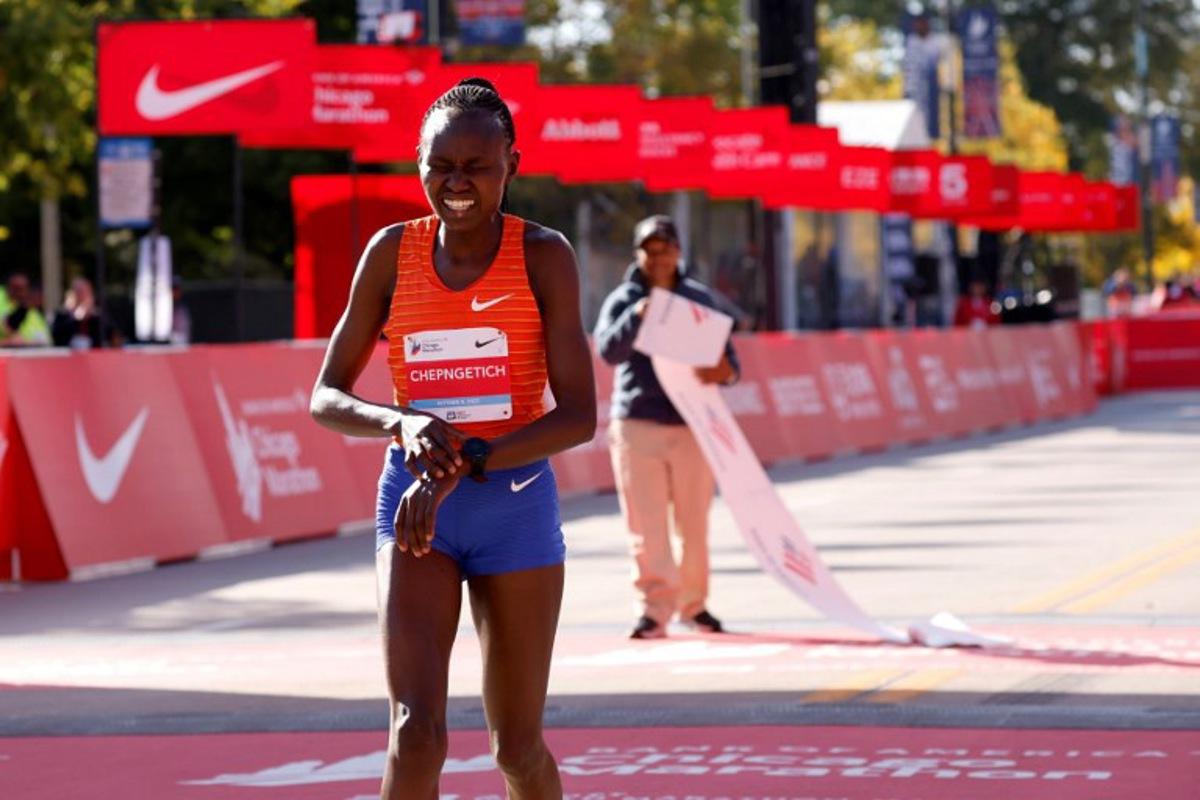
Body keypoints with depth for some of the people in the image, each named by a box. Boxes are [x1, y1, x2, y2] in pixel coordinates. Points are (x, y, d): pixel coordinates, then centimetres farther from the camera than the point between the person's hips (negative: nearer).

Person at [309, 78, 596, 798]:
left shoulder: (543, 255, -7)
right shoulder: (393, 253, 0)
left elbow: (579, 416, -13)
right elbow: (326, 397, 2)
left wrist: (463, 464, -24)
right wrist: (402, 423, -19)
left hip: (516, 502, -1)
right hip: (413, 501, 1)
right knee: (417, 731, -16)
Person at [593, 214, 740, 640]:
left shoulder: (700, 299, 11)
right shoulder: (623, 300, 3)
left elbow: (726, 355, 9)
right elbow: (608, 350, -13)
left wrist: (724, 371, -15)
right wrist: (637, 315, -30)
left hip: (692, 424, 2)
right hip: (637, 424, -2)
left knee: (694, 521, 7)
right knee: (647, 525, -6)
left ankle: (693, 602, 19)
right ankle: (654, 607, -6)